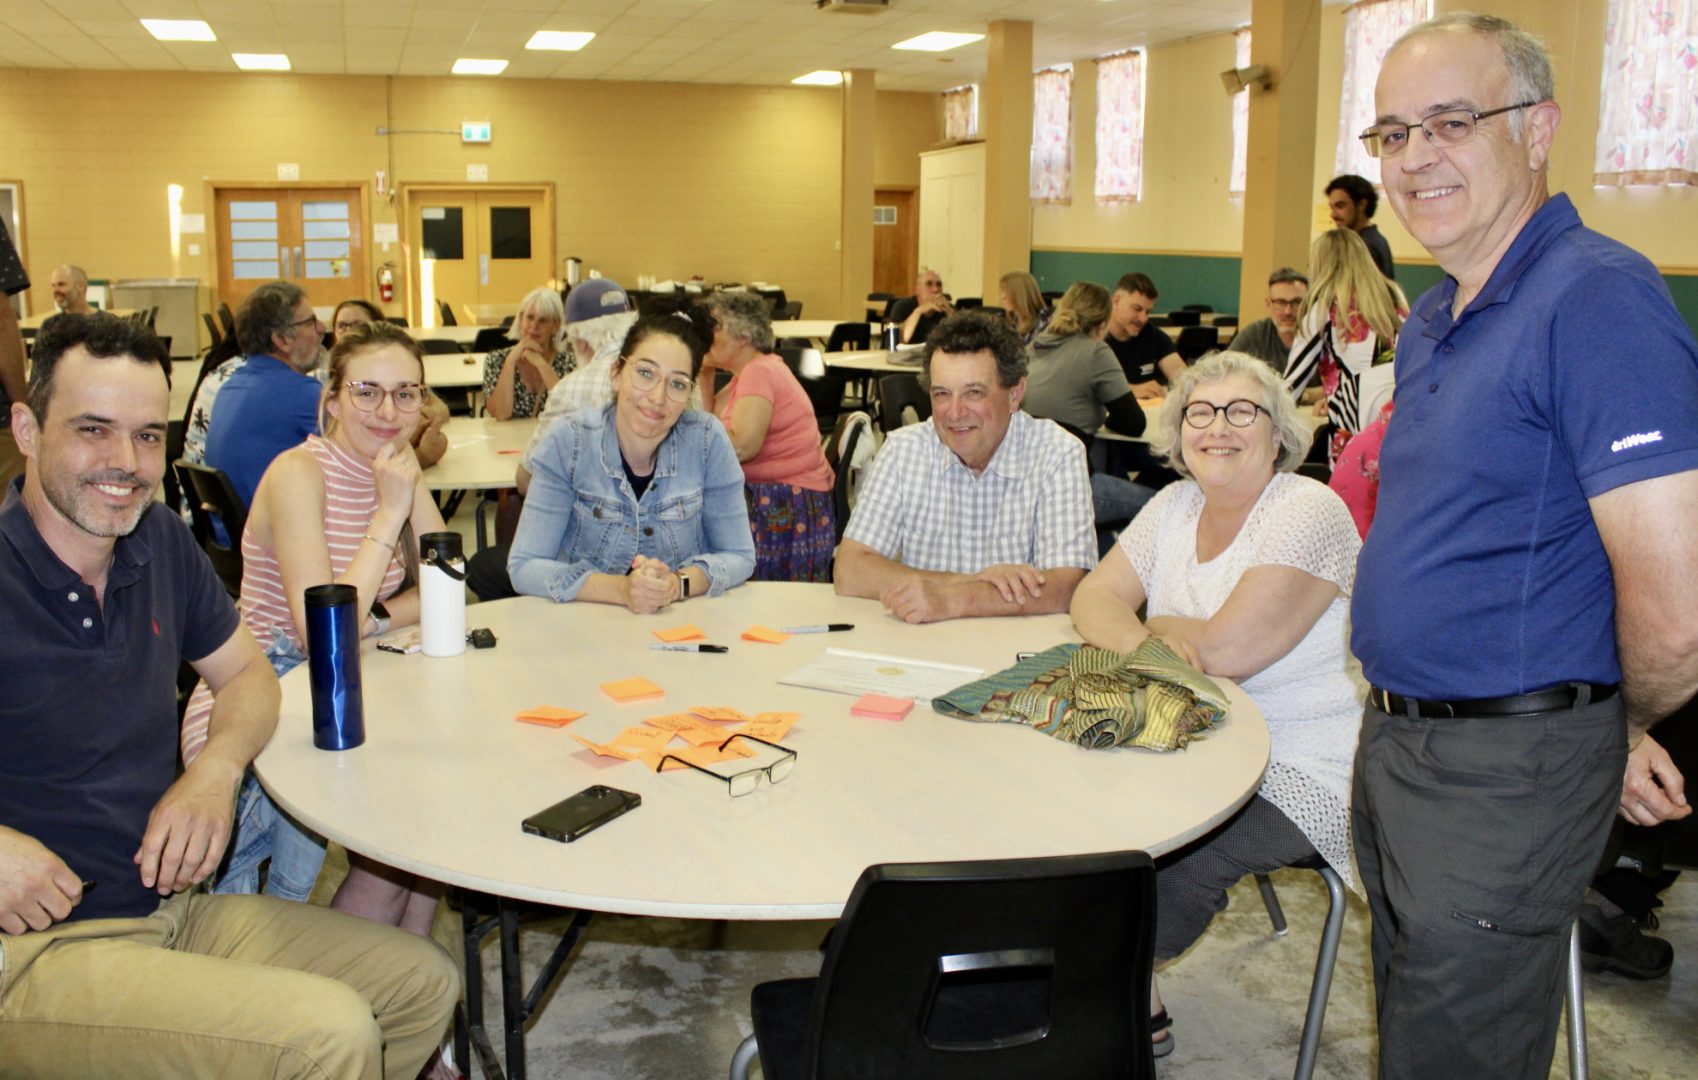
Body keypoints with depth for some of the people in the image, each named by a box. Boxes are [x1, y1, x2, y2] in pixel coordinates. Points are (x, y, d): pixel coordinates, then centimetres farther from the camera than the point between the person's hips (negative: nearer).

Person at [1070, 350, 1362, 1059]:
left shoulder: (1309, 513, -17)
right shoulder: (1176, 506, 7)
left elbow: (1228, 649, -25)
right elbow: (1094, 600, -2)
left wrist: (1158, 629, -6)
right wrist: (1140, 641, -23)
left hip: (1300, 772, -7)